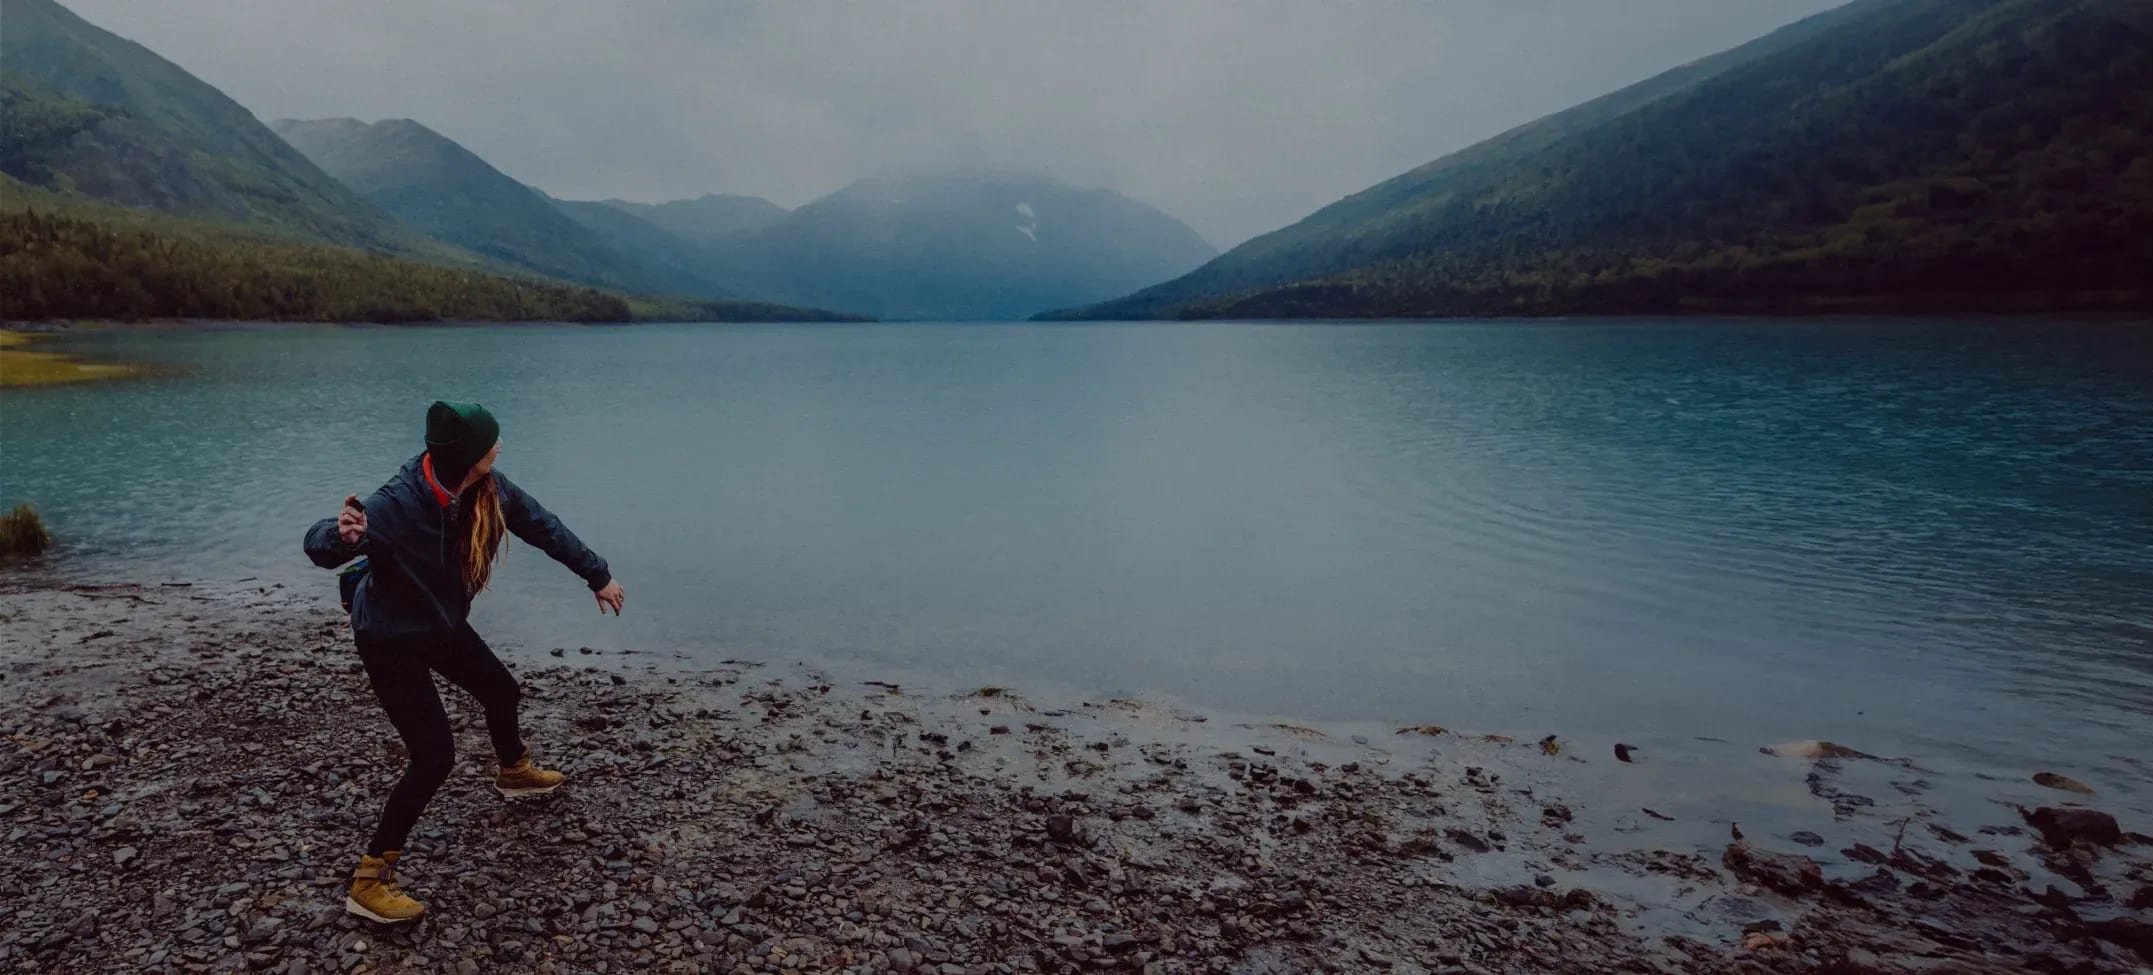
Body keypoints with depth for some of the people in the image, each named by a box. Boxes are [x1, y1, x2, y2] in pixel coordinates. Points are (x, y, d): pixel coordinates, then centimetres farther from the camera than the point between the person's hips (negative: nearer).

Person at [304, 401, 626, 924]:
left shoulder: (488, 488, -17)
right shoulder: (396, 505, -34)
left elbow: (543, 527, -4)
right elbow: (317, 545, -38)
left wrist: (598, 576, 2)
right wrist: (342, 535, -64)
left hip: (444, 625, 7)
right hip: (392, 640, -7)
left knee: (502, 691, 25)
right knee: (435, 755, -12)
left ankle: (514, 772, 56)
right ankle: (369, 879, 3)